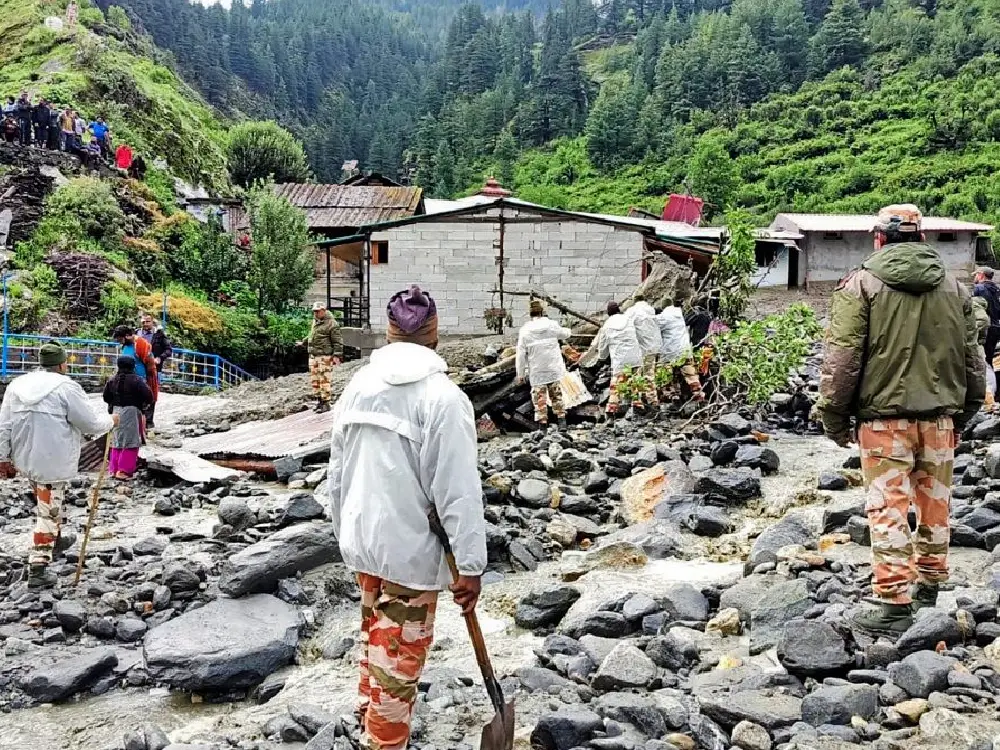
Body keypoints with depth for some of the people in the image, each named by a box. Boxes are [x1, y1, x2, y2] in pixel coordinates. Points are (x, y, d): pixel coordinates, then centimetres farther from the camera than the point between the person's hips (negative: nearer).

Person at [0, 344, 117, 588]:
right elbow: (92, 423, -11)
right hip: (53, 464, -7)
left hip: (25, 460, 7)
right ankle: (38, 569, 1)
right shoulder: (66, 387, -14)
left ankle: (54, 540, 43)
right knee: (49, 514, 0)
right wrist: (111, 421, 9)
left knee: (44, 505, 28)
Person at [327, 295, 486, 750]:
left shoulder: (357, 386, 2)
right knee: (398, 660, 7)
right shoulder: (443, 396, -20)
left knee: (374, 638, 27)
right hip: (410, 551, -7)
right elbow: (459, 491, -21)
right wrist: (470, 565, -15)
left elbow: (337, 474, 10)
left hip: (362, 542, 7)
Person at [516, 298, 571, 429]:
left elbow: (521, 354, -7)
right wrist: (569, 331, 41)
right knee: (556, 394, 13)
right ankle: (561, 419, 8)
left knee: (539, 397, 5)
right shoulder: (552, 325, -5)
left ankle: (542, 423, 4)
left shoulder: (525, 330, -9)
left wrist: (521, 373, 1)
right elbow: (564, 334, 17)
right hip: (554, 369, 2)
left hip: (537, 372, -2)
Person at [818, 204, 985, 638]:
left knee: (889, 511, -2)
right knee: (935, 508, 16)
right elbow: (972, 359, 14)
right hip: (939, 418, 5)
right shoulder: (953, 288, 10)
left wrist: (834, 417, -2)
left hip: (885, 417, -5)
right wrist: (963, 413, 23)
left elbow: (842, 359, -10)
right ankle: (928, 596, 30)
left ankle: (894, 607, -2)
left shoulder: (861, 285, -6)